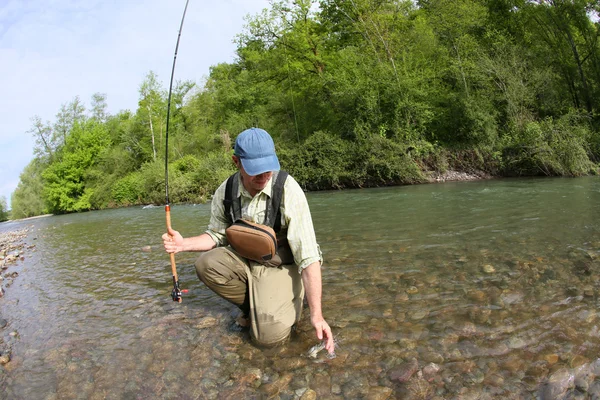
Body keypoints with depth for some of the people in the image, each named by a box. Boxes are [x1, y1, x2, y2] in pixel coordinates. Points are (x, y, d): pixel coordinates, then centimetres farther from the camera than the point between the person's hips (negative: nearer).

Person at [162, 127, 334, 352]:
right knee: (206, 264, -21)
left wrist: (316, 314, -29)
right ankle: (254, 305, 2)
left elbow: (308, 255, -26)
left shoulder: (288, 190, -25)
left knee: (269, 334, -22)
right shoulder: (225, 192, -11)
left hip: (281, 265, -4)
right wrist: (184, 244, -13)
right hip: (244, 260, 5)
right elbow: (217, 235, 8)